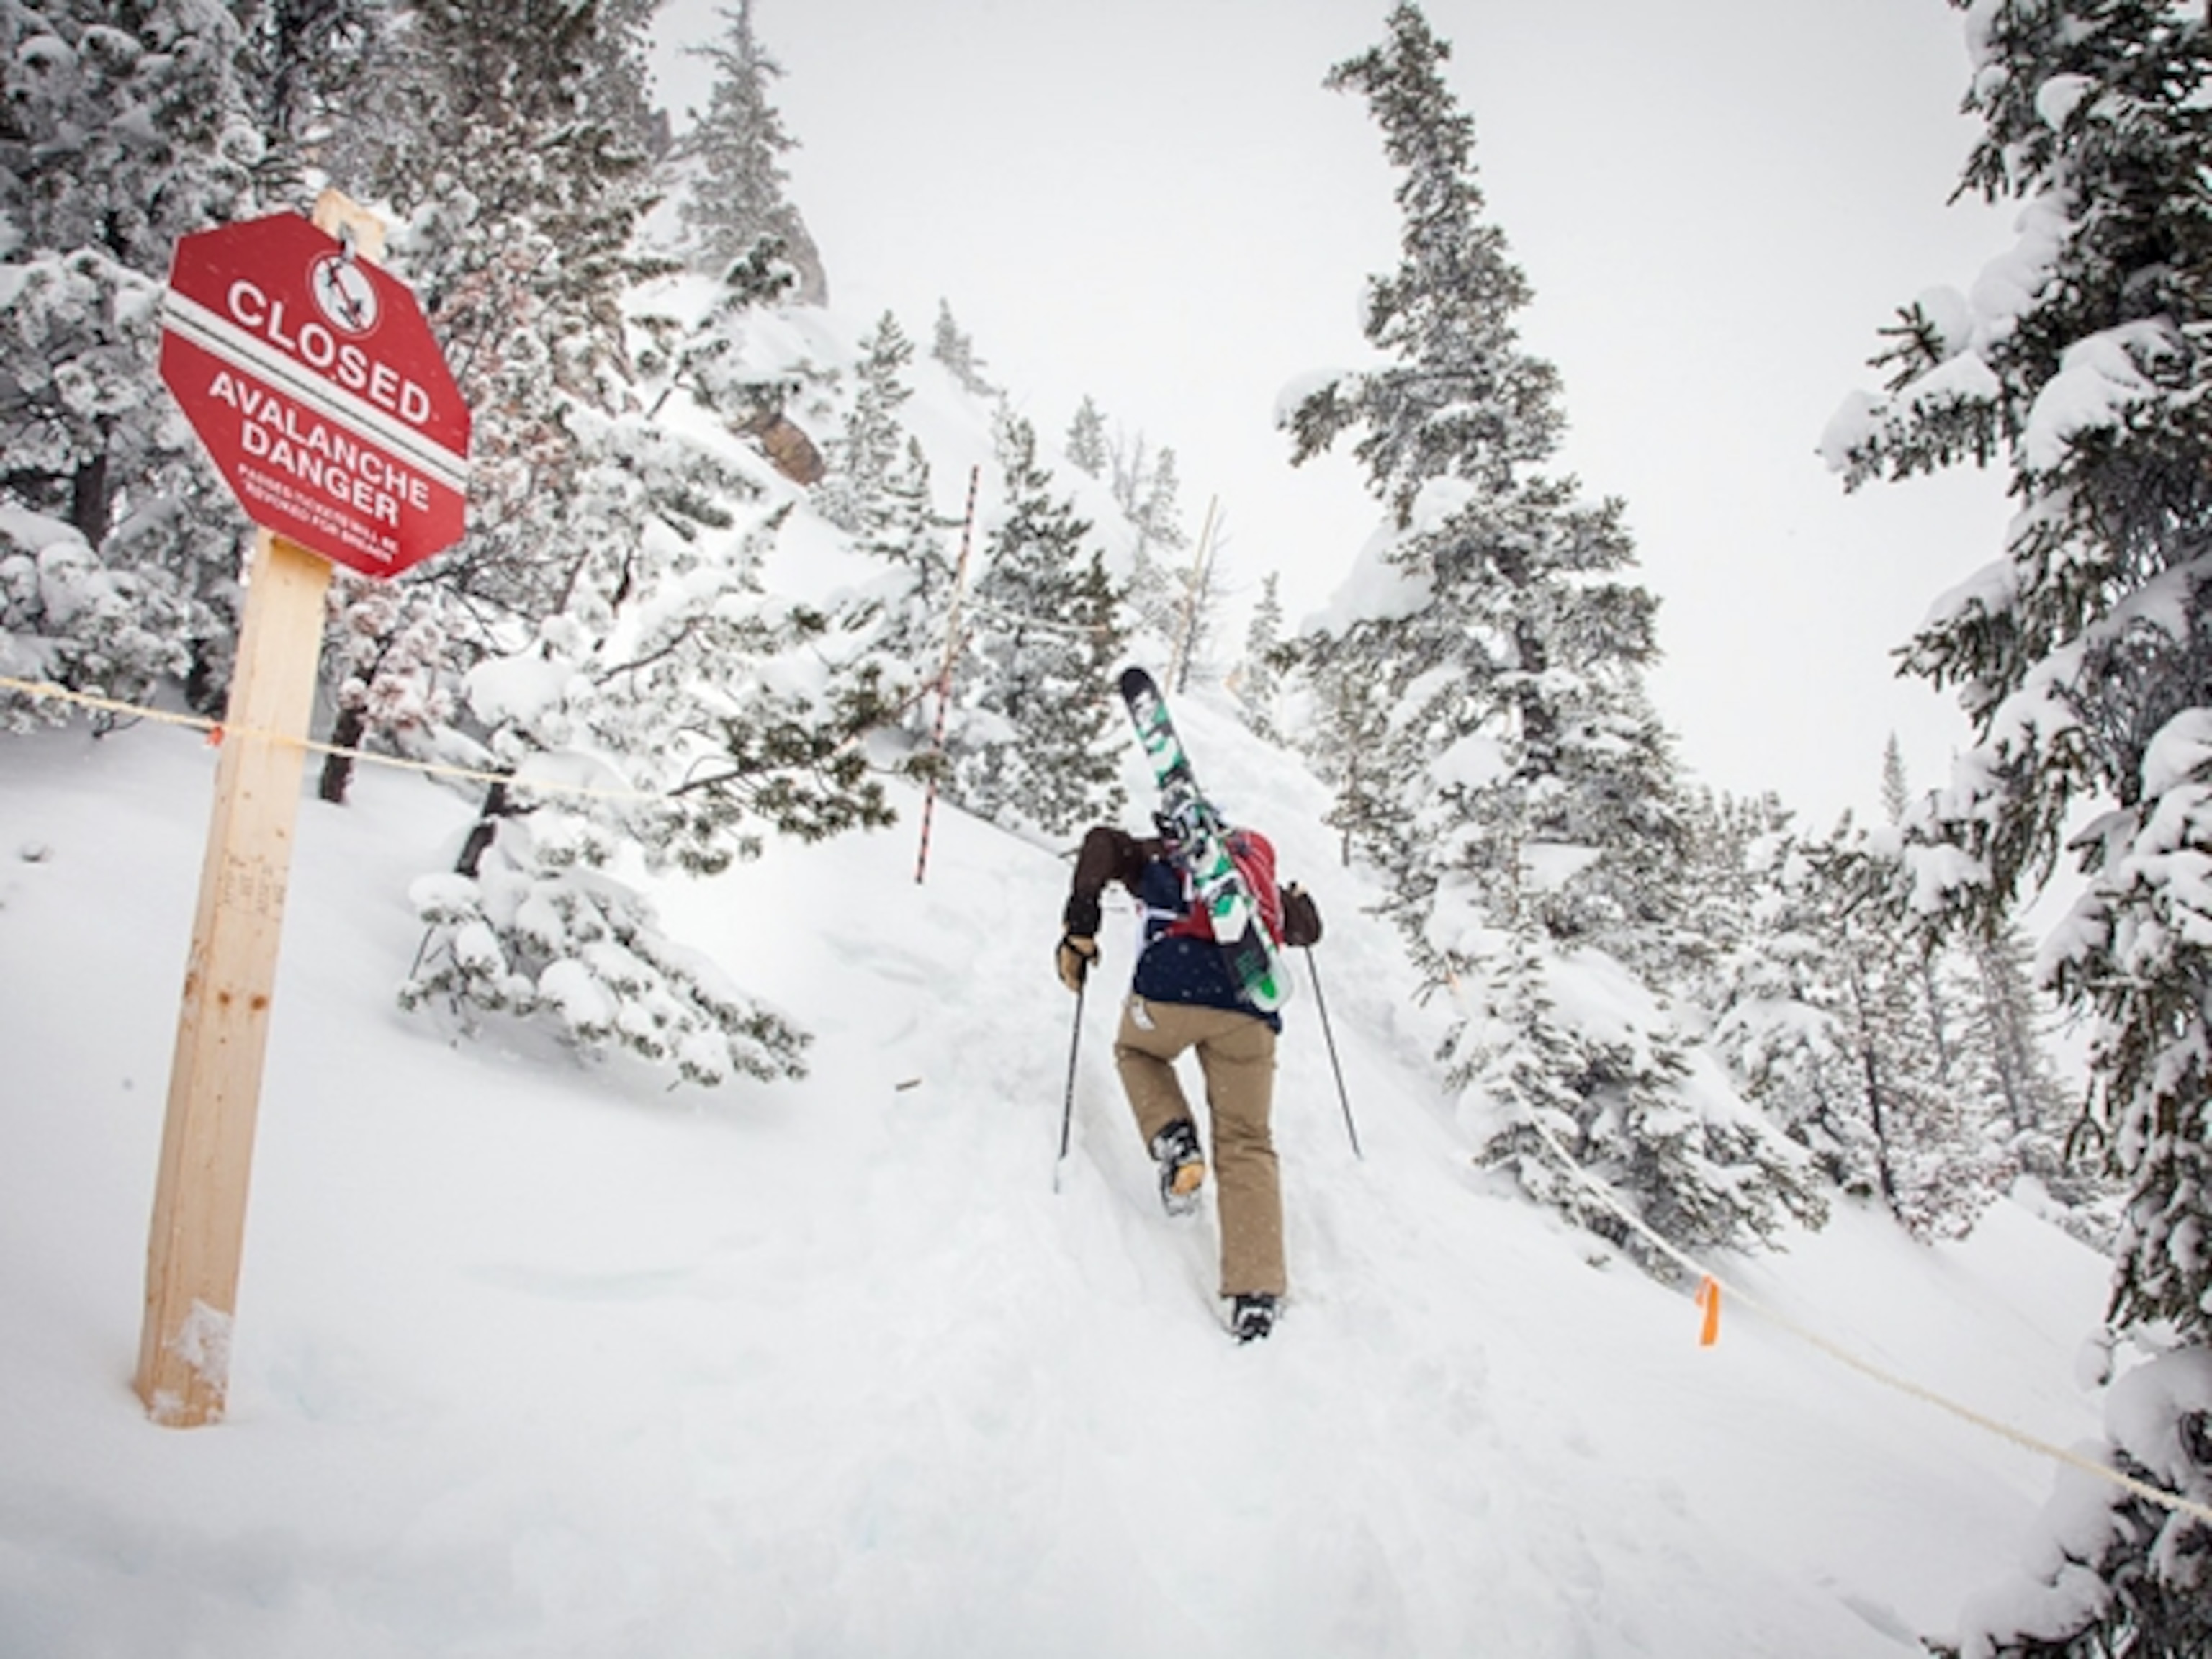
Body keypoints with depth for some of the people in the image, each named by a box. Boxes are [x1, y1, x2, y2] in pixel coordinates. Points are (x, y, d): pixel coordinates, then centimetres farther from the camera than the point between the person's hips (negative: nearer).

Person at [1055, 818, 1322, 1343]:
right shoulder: (1255, 867, 31)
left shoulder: (1157, 857, 24)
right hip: (1248, 1009, 2)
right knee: (1246, 1146, 9)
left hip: (1169, 989, -2)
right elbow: (1307, 928, 39)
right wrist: (1293, 898, 61)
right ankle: (1256, 1290, -3)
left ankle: (1174, 1141, 6)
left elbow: (1103, 843, 4)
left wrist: (1079, 931, 5)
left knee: (1135, 1050, 33)